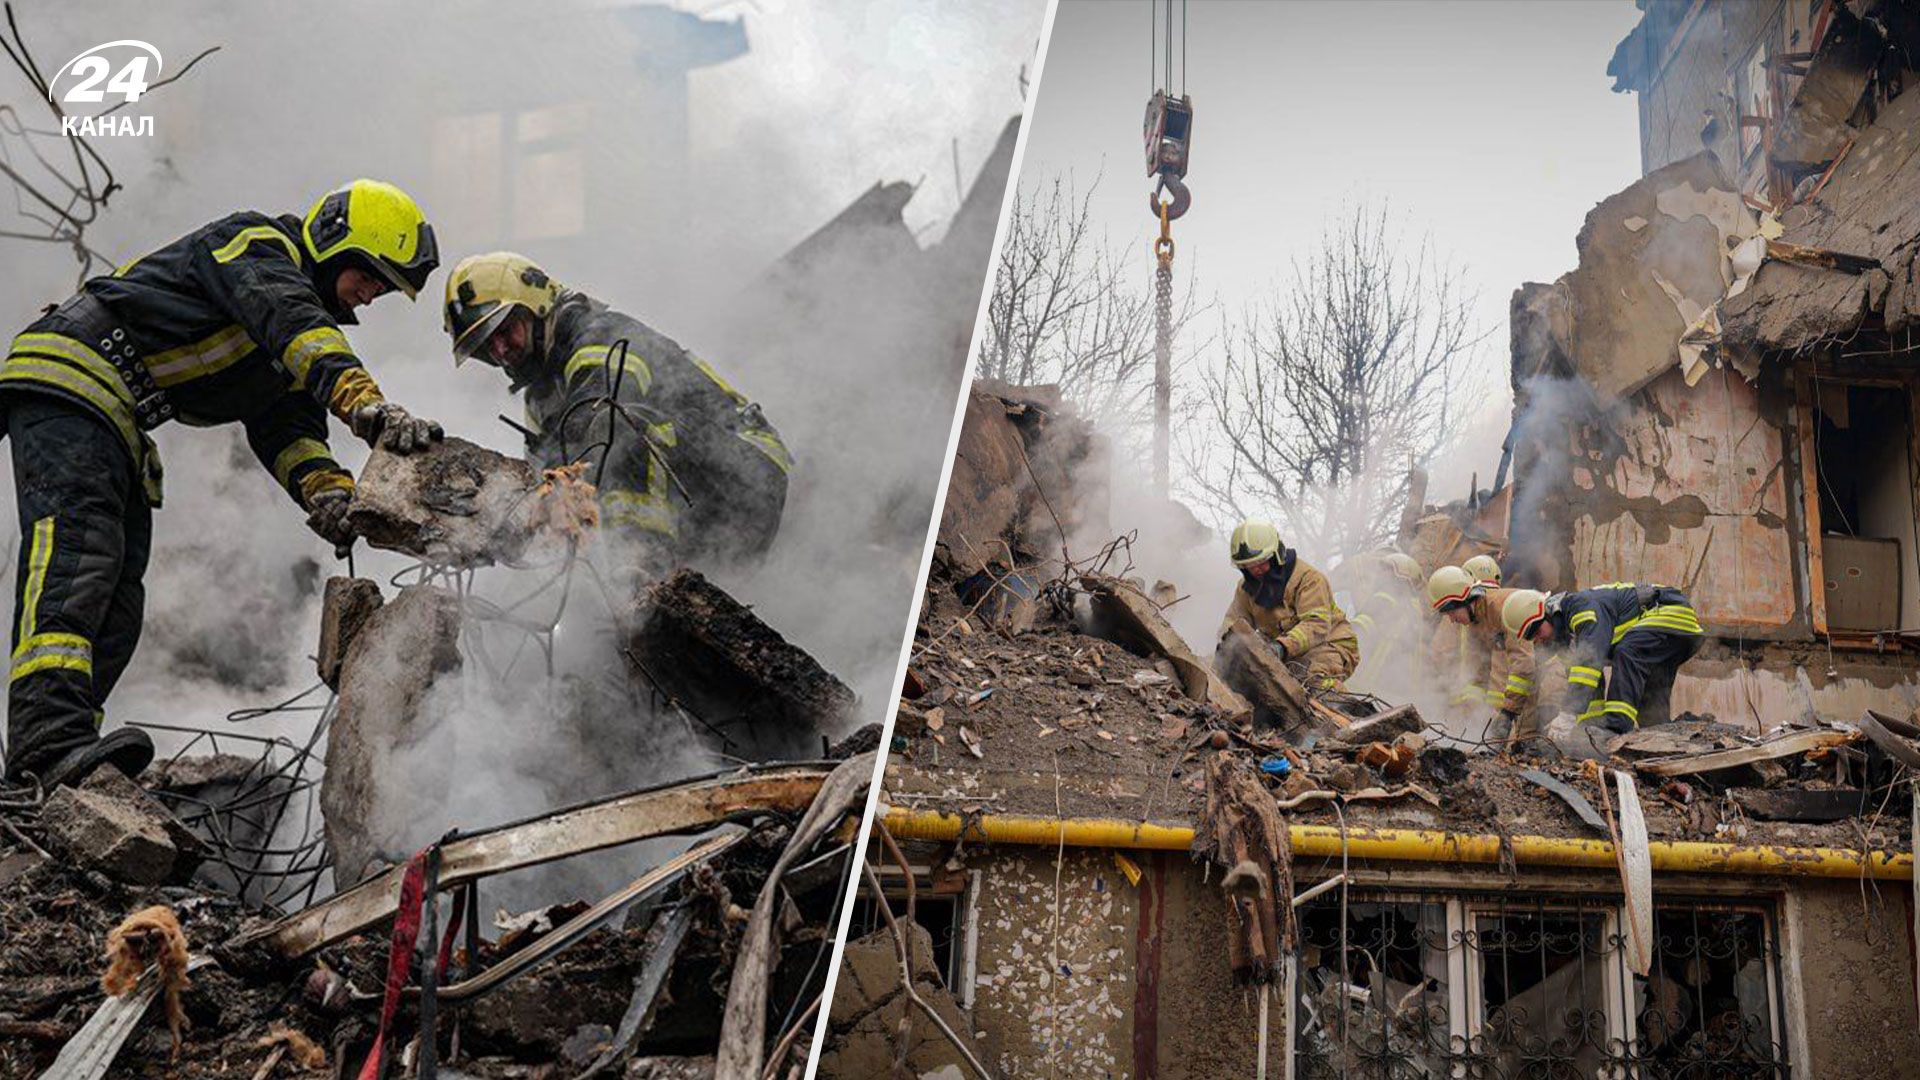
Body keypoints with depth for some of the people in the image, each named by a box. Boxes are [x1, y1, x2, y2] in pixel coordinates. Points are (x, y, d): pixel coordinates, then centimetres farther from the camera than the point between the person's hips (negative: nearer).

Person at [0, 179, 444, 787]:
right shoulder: (258, 244, -6)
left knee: (118, 605, -1)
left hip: (118, 429, 10)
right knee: (78, 552, -28)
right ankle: (49, 744, -42)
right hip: (72, 376, -10)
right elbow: (289, 319, -28)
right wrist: (369, 406, -44)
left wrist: (328, 493, -14)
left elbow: (287, 429, 8)